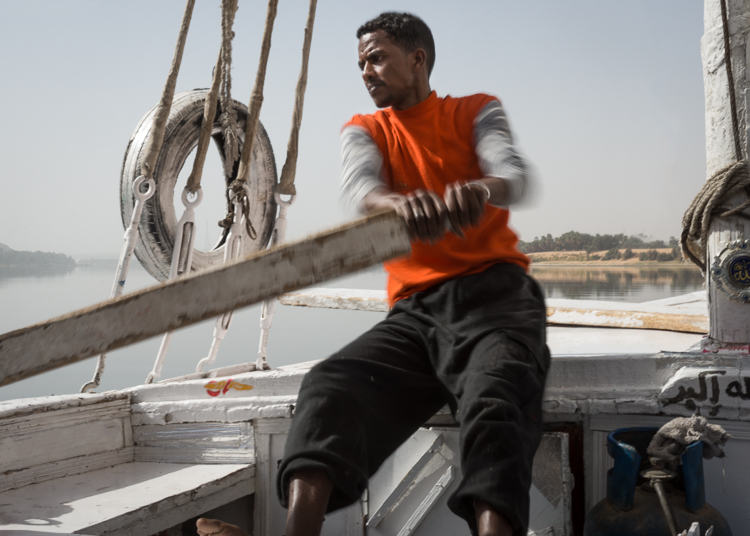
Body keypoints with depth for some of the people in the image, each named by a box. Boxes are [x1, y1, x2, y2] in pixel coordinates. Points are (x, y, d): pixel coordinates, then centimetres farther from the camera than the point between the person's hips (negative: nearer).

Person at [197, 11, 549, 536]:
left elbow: (514, 172, -10)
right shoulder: (365, 131, 16)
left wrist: (481, 189, -38)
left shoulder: (477, 112, 12)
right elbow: (357, 187, -9)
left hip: (494, 294, -2)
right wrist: (400, 203, -35)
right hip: (414, 309, 3)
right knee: (331, 385, -24)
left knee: (495, 399, -33)